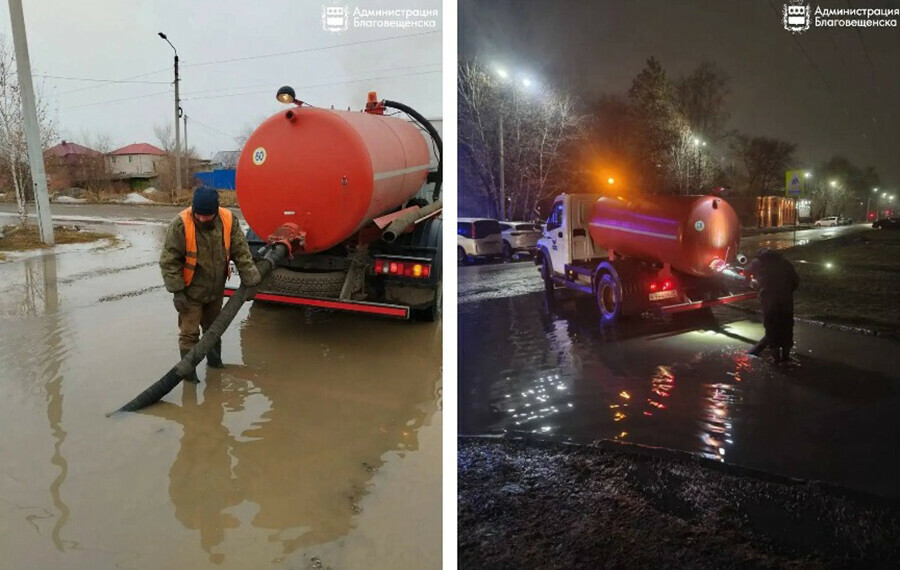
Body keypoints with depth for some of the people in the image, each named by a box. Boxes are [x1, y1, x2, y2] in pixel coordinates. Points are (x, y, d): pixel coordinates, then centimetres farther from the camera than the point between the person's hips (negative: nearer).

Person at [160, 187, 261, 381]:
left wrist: (250, 277, -9)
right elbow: (169, 261, -18)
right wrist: (177, 291, -19)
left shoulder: (229, 221, -12)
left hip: (216, 290, 4)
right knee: (189, 333, 0)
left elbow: (241, 252, -3)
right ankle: (188, 370, 14)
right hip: (191, 292, -4)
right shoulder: (180, 224, -22)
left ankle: (214, 360, 43)